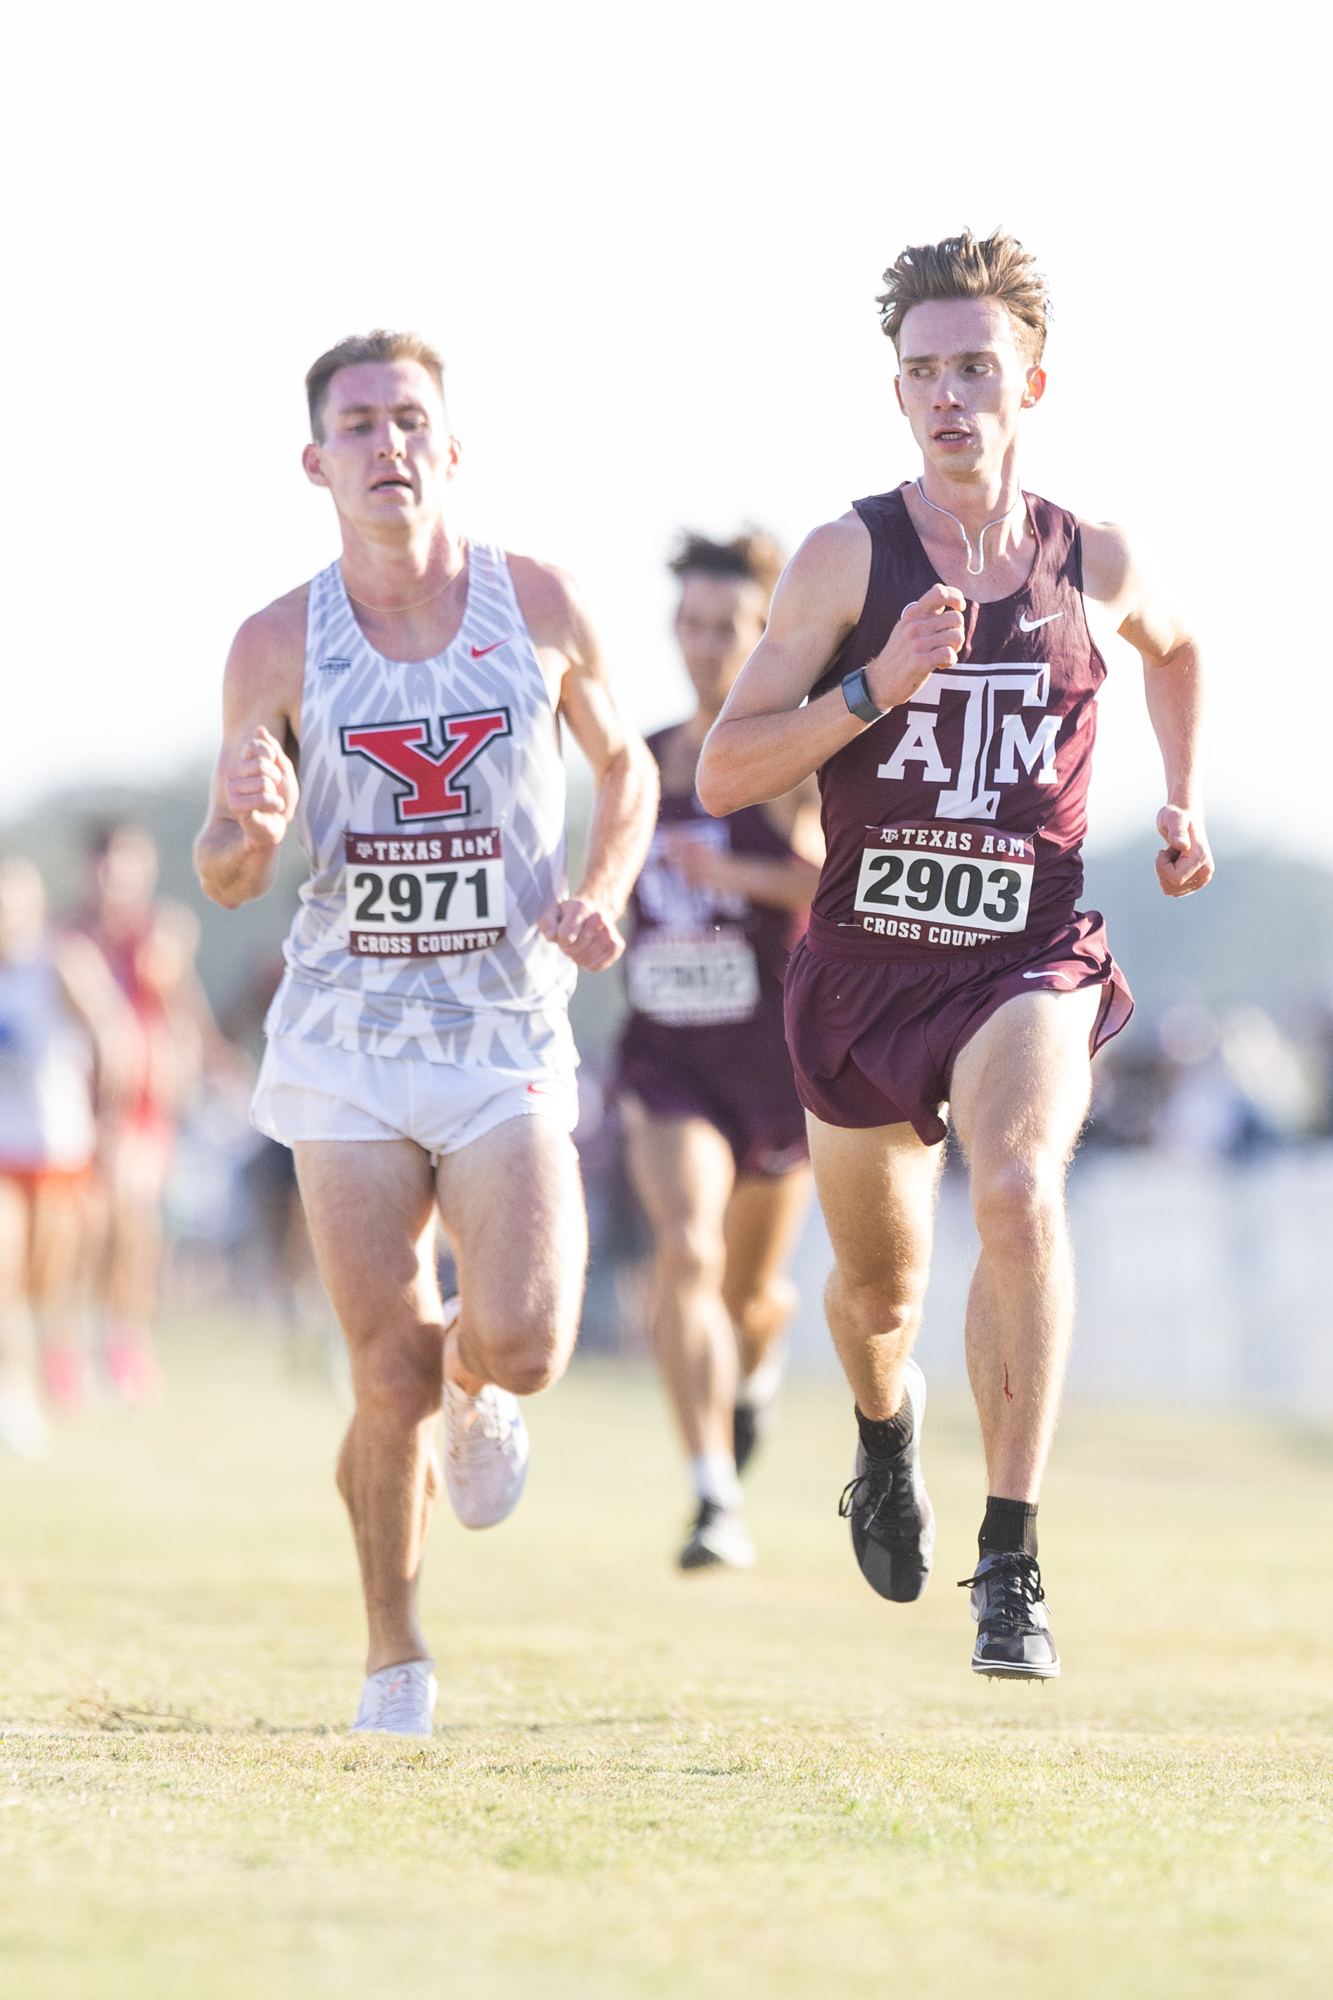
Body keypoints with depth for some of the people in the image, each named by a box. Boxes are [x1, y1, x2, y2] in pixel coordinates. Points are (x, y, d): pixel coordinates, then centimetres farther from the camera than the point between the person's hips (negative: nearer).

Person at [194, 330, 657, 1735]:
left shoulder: (537, 605, 0)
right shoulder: (278, 646, -2)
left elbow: (624, 766, 17)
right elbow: (222, 880, 6)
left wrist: (603, 894, -2)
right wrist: (251, 827, -18)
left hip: (509, 1038, 0)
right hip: (348, 1039, 0)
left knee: (519, 1341, -19)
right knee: (393, 1382, -6)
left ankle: (478, 1394, 21)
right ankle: (393, 1652, 18)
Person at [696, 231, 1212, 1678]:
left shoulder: (1094, 566, 0)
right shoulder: (848, 558, -7)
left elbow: (1173, 648, 27)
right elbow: (723, 773, -11)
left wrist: (1182, 799, 16)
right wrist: (878, 684, -23)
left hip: (1028, 958, -1)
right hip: (865, 961, 1)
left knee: (1019, 1190, -30)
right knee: (876, 1284, 16)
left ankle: (1011, 1564, -29)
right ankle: (885, 1425, 55)